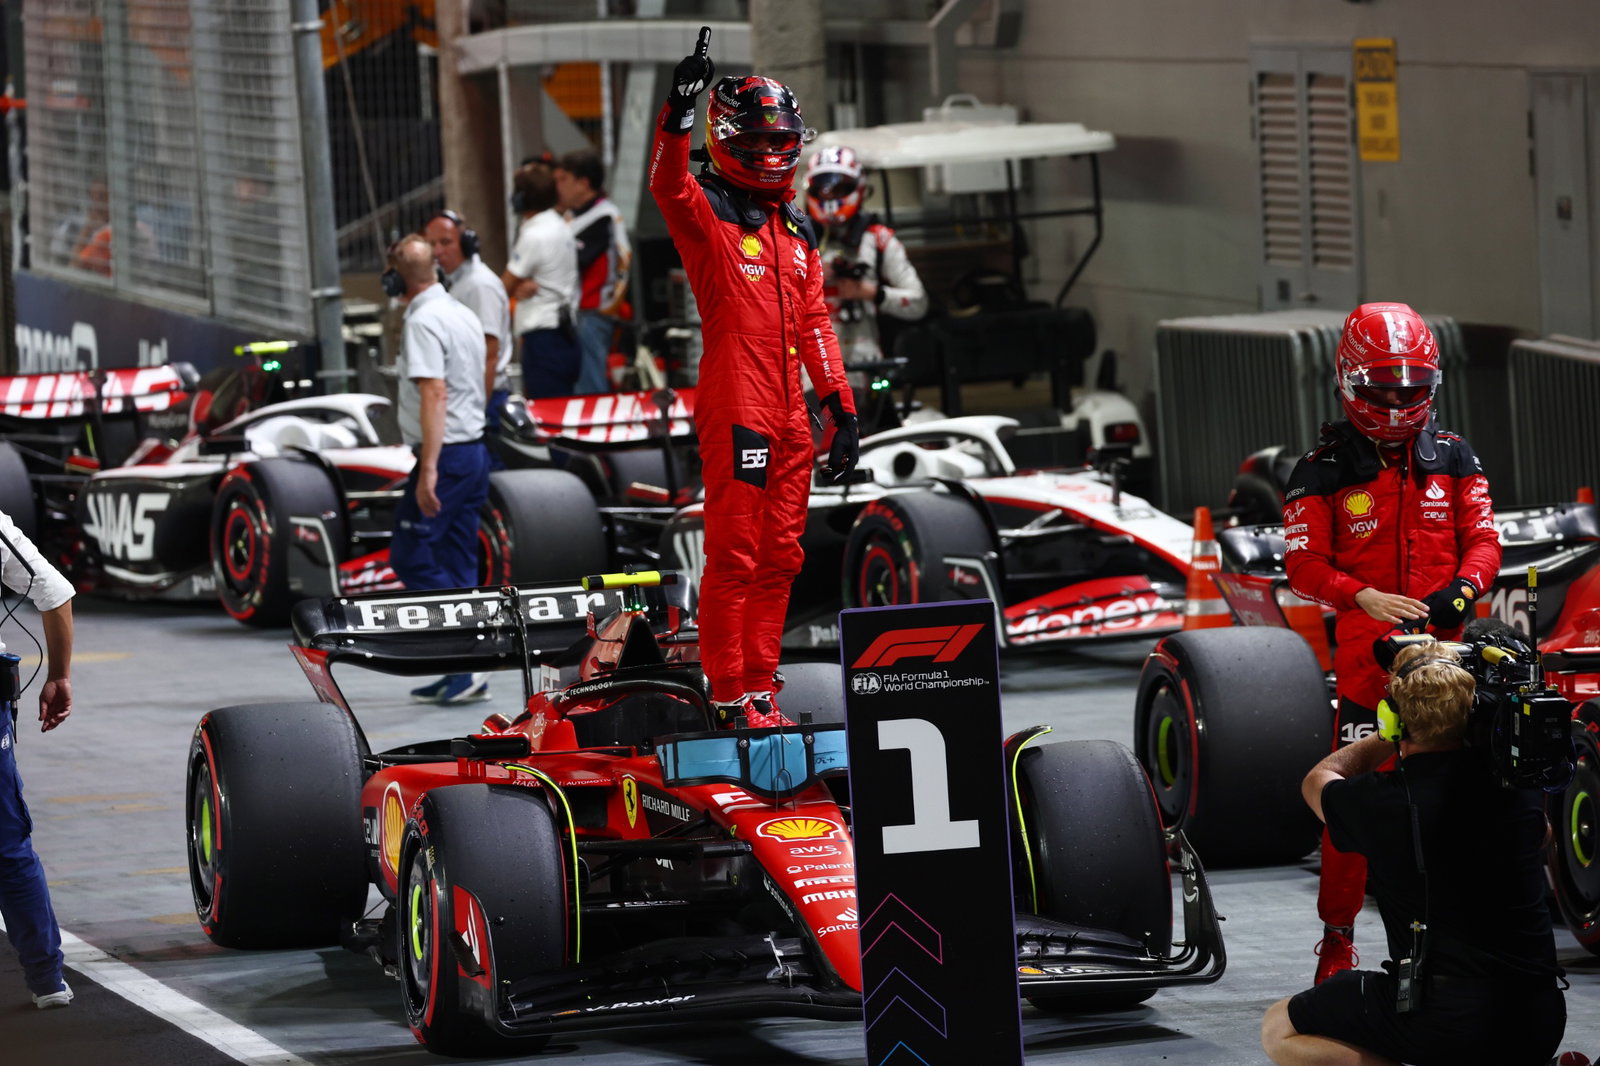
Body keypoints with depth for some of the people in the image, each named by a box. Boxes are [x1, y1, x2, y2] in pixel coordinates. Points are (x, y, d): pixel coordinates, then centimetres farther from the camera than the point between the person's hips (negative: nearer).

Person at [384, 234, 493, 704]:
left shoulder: (423, 322, -15)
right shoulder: (464, 316, 14)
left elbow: (435, 393, -23)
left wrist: (428, 469, -26)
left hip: (445, 455, -9)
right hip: (475, 450, 9)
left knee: (410, 558, -5)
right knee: (456, 564, 11)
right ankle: (465, 673, 11)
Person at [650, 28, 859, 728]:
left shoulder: (797, 230, 18)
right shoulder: (707, 212, -3)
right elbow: (667, 184, -26)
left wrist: (841, 407, 16)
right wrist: (680, 108, -40)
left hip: (790, 415, 7)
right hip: (734, 410, -7)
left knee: (779, 558, 10)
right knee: (734, 557, -6)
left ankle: (759, 691, 16)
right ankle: (730, 700, -3)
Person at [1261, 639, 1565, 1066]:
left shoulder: (1382, 801, -10)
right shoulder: (1519, 785, 1)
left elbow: (1318, 781, 17)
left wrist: (1391, 736, 27)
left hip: (1444, 1023, -5)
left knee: (1279, 1031, 13)